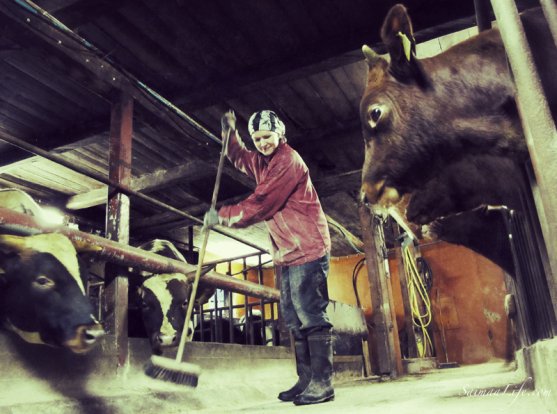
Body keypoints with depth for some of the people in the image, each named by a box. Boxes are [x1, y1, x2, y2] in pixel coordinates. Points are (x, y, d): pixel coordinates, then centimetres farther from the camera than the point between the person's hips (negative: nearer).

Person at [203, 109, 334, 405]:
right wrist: (230, 131, 17)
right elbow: (240, 159, 34)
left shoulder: (288, 161, -14)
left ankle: (322, 384, -4)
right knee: (295, 318, 10)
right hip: (287, 253, 10)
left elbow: (260, 204, -18)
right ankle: (305, 380, 18)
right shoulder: (262, 161, 16)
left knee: (310, 315, -10)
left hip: (306, 249, -10)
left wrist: (222, 216, -8)